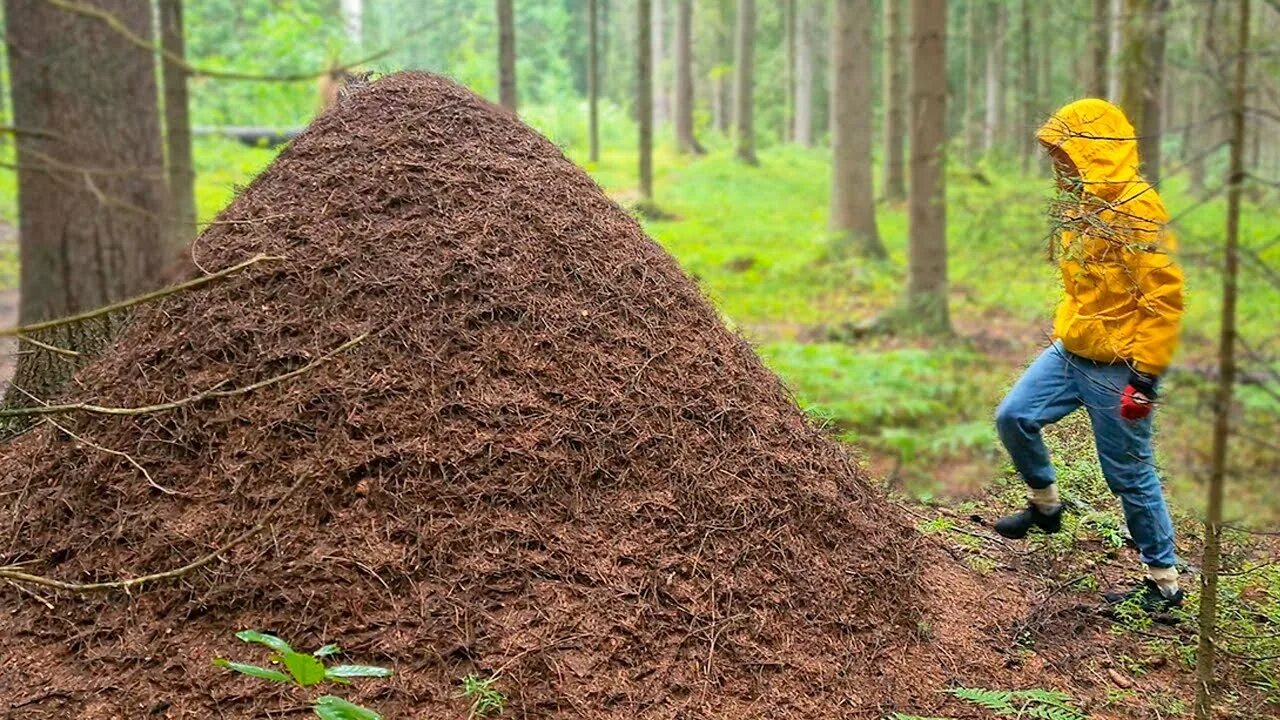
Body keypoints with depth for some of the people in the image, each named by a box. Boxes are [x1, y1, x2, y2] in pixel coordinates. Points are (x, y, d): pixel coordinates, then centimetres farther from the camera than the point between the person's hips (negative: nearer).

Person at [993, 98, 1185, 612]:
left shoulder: (1137, 208, -19)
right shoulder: (1081, 203, 8)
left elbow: (1164, 298, -21)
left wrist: (1145, 375, -22)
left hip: (1117, 369, -8)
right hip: (1070, 352, 8)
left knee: (1130, 474, 1)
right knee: (1014, 417, 8)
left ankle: (1165, 581, 17)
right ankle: (1046, 505, 32)